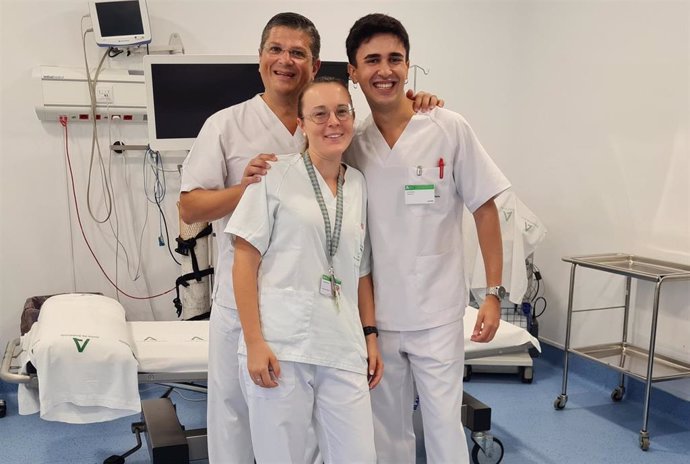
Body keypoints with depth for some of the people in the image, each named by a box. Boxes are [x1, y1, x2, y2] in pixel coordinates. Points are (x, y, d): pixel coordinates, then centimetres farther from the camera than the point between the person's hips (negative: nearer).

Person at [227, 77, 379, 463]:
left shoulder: (359, 185, 12)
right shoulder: (276, 176, -2)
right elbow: (245, 262, -5)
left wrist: (371, 336, 12)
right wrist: (254, 342, -11)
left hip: (344, 350, 4)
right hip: (280, 347, -4)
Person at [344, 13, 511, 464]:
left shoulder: (450, 129, -7)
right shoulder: (351, 141, 1)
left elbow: (485, 210, -3)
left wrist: (495, 293, -7)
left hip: (437, 315, -3)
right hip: (376, 316, 3)